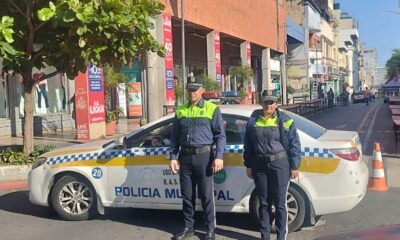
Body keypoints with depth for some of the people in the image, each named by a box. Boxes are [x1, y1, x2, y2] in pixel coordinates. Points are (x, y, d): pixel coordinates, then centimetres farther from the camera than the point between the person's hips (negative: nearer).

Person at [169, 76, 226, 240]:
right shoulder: (180, 110, 12)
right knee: (187, 195, 11)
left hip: (204, 156, -4)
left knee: (206, 196, 2)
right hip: (185, 157, 4)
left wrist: (219, 156, -12)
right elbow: (175, 136, 15)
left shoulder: (212, 109, 0)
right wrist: (173, 157, 8)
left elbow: (220, 135, -2)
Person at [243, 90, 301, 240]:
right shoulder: (253, 121, 7)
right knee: (264, 202, 11)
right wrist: (248, 165, 9)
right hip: (259, 165, 3)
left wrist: (294, 166, -4)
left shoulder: (285, 120, -3)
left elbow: (294, 144, -2)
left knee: (279, 203, 1)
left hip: (280, 164, -3)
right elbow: (248, 145, 11)